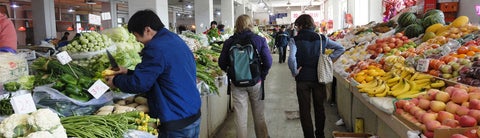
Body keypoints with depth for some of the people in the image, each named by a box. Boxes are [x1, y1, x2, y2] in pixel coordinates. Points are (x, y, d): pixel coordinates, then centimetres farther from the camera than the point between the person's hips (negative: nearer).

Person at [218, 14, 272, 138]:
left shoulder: (229, 42, -4)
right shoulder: (259, 40, -6)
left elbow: (222, 63, -3)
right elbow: (268, 62, -11)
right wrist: (262, 76, 2)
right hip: (256, 82, 0)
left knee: (240, 117, 9)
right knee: (259, 115, 16)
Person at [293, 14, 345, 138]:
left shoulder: (295, 40, -10)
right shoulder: (321, 38, 1)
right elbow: (341, 49, 7)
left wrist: (295, 70, -8)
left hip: (302, 79, -3)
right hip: (319, 77, 4)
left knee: (304, 110, 7)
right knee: (319, 108, 18)